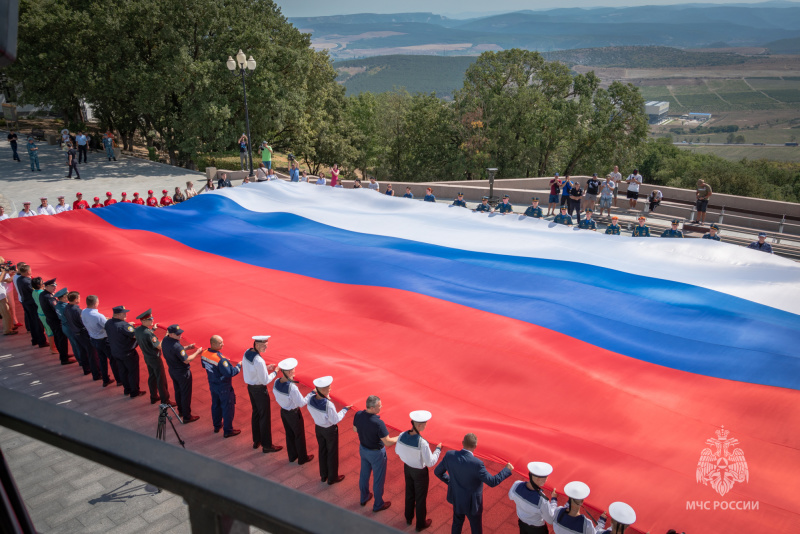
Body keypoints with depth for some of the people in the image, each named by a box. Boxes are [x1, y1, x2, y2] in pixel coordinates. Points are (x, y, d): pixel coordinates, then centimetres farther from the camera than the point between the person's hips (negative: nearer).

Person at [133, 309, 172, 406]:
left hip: (146, 357, 8)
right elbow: (159, 346, -26)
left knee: (152, 377, 23)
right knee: (161, 379, 5)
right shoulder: (148, 333, -32)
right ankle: (164, 400, 15)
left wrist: (152, 329, 8)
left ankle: (153, 397, 36)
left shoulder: (137, 329, -7)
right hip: (155, 358, -8)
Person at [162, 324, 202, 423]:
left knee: (178, 391, 25)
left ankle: (180, 411, 44)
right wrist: (197, 352, -16)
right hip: (182, 373, -8)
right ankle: (187, 417, 20)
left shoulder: (165, 340, -6)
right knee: (186, 394, 8)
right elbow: (186, 360, -28)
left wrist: (187, 347, 1)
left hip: (172, 370, 9)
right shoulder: (176, 346, -34)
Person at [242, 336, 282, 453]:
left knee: (255, 413, 23)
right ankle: (266, 445, 21)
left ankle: (256, 441, 38)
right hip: (260, 390, -8)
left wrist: (266, 368, 5)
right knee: (264, 417, 7)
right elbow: (265, 381, -23)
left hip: (250, 387, 8)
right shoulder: (259, 361, -30)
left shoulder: (247, 353, -5)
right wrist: (275, 372, -9)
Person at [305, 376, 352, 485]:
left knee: (322, 451, 27)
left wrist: (313, 392, 8)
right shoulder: (328, 405, -38)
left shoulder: (310, 399, -23)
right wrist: (345, 410, -13)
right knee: (332, 454, 18)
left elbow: (305, 400, 2)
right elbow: (335, 420, -24)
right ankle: (332, 478, 38)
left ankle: (323, 475, 46)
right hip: (330, 430, -5)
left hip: (318, 428, 5)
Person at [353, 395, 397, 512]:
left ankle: (364, 498, 49)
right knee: (378, 479, 17)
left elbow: (355, 429, 1)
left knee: (364, 474, 27)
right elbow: (388, 442, -29)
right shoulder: (378, 423, -36)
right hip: (376, 453, -6)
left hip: (363, 449, 6)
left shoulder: (358, 415, -18)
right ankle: (378, 505, 36)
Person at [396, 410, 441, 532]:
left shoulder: (402, 436, -21)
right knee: (421, 498, 21)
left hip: (407, 468, 5)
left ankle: (409, 518, 54)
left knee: (409, 494, 30)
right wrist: (438, 449, -11)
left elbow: (397, 451, -3)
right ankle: (421, 524, 44)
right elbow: (430, 462, -25)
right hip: (420, 472, -5)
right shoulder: (422, 443, -37)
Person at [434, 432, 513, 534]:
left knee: (457, 523, 30)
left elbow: (437, 472, -6)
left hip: (456, 499, 5)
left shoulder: (450, 455, -20)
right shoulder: (476, 464, -34)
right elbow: (492, 482, -23)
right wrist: (507, 470, -10)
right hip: (472, 503, -5)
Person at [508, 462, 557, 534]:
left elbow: (511, 496, -6)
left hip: (522, 521, 4)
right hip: (536, 528, -4)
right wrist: (553, 499, -14)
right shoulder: (542, 501, -46)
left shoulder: (516, 485, -32)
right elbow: (551, 520, -24)